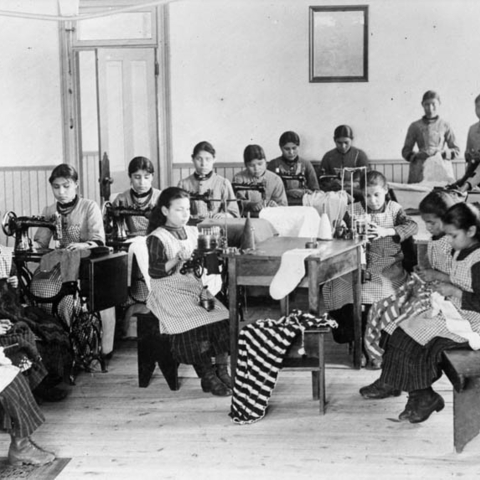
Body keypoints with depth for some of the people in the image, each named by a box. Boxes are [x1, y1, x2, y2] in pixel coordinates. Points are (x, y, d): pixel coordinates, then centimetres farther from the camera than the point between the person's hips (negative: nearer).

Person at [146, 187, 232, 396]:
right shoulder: (157, 238, -3)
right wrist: (177, 260, -22)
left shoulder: (193, 232, 17)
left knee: (224, 317, -19)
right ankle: (207, 375, -17)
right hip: (170, 291, -6)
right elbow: (154, 271, -11)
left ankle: (222, 370, -11)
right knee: (196, 321, -29)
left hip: (195, 287, 6)